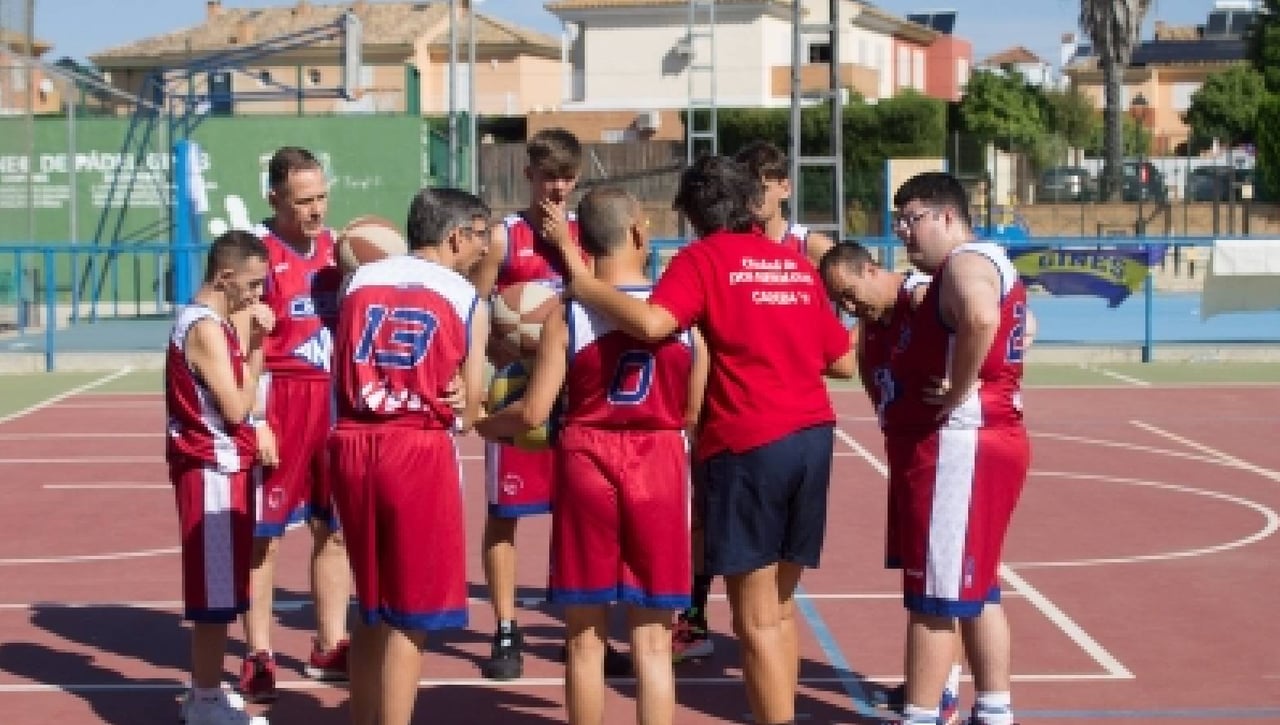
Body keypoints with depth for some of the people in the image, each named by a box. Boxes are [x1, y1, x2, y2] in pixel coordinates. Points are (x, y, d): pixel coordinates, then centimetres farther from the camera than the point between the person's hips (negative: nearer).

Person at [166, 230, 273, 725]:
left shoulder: (215, 322, 14)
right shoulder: (206, 328, -18)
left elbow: (233, 396, 12)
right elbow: (236, 408, -20)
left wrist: (249, 336, 1)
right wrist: (256, 346, -12)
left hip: (219, 466, 10)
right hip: (214, 469, -10)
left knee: (216, 588, 17)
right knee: (216, 591, -3)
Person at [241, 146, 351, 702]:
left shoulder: (337, 244, 8)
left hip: (336, 398, 7)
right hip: (278, 400, -6)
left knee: (335, 528, 14)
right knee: (264, 533, 2)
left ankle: (330, 646, 26)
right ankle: (257, 657, 10)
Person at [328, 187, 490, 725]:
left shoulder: (361, 279, 13)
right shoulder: (467, 300, 2)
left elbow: (342, 374, 14)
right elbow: (468, 411, 4)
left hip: (352, 445, 5)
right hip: (421, 451, -5)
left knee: (371, 605, 20)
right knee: (409, 613, 4)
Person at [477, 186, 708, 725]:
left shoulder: (567, 313, -6)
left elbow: (533, 413, -7)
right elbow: (694, 410, 1)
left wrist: (486, 424, 13)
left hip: (586, 466, 0)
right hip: (659, 467, 0)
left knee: (586, 636, 11)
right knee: (652, 640, 7)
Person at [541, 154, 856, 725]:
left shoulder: (703, 258, -4)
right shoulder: (797, 264, 14)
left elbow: (651, 323, -22)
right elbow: (841, 360, 15)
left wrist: (578, 277, -12)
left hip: (748, 443, -6)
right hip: (812, 436, 6)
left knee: (755, 618, 1)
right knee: (779, 605, 17)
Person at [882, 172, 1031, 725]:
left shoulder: (965, 262, -14)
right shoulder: (987, 264, 19)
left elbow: (980, 320, -36)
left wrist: (956, 393, -26)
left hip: (957, 447, -11)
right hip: (981, 443, 11)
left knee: (933, 593, -5)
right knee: (973, 589, 16)